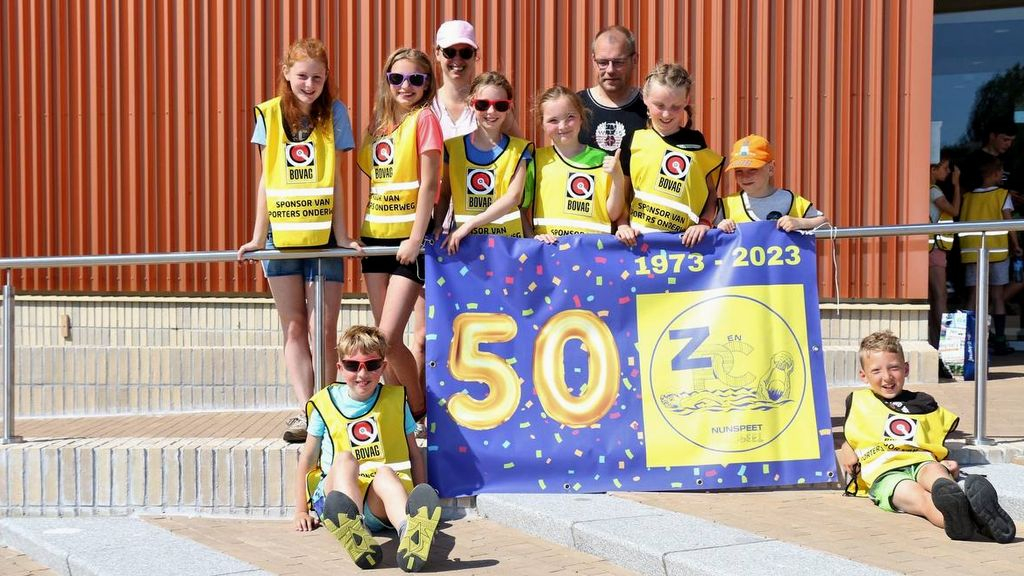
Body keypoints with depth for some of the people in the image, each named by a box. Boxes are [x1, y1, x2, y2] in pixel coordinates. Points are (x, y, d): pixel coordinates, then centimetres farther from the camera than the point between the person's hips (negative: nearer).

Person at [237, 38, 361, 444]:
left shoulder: (333, 113, 1)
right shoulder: (269, 114, 4)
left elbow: (335, 178, -1)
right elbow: (265, 180, 5)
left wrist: (341, 234, -5)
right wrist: (258, 236, 2)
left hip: (322, 235, -2)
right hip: (281, 235, 2)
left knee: (322, 330, -1)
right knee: (294, 328, 2)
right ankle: (304, 412, 2)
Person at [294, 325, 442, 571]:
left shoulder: (395, 400, 16)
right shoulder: (326, 404, 13)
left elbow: (415, 455, 18)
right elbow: (307, 458, 17)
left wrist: (420, 502, 7)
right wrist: (301, 511, 11)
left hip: (380, 504, 0)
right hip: (335, 493, 0)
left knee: (385, 473, -36)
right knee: (345, 458, -33)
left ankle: (409, 532, -70)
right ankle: (354, 531, -65)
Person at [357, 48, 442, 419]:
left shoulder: (424, 118, -7)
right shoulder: (380, 121, 13)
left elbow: (429, 183, -12)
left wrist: (416, 239, -16)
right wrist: (364, 231, 10)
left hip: (408, 239, -7)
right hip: (376, 235, 7)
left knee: (388, 340, -11)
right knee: (384, 339, 8)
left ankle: (419, 408, 8)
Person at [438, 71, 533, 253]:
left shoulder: (518, 150, 6)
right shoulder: (453, 147, 10)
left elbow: (513, 197, -5)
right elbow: (444, 194, 13)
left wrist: (470, 224, -14)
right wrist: (437, 226, -7)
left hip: (507, 238, -1)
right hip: (463, 242, 1)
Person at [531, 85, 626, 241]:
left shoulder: (602, 160, 9)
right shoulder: (537, 159, 9)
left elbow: (613, 215, 9)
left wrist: (618, 179, -4)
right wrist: (533, 235, -7)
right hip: (549, 246, 0)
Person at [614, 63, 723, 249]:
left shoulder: (696, 142, 10)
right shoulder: (633, 142, 7)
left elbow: (711, 192, 12)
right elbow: (622, 192, 10)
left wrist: (704, 222, -3)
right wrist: (622, 225, -5)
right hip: (638, 238, -1)